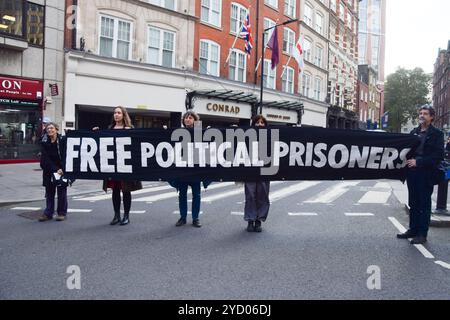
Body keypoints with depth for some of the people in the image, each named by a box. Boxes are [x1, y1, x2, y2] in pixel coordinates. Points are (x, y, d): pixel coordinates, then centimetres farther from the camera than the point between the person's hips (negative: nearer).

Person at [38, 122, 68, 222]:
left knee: (62, 192, 4)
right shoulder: (44, 143, 3)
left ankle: (62, 213, 14)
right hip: (49, 171, 3)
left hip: (62, 170, -3)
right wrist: (55, 169, -18)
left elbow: (64, 156, -8)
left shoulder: (63, 140, -4)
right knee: (49, 193, 8)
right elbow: (46, 159, -5)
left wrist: (61, 169, -20)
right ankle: (48, 213, 16)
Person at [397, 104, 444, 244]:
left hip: (426, 174, -5)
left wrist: (418, 162, -16)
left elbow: (438, 155, -11)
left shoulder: (436, 134, -4)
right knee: (413, 203, 12)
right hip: (412, 172, 5)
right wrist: (409, 160, 0)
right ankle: (413, 230, 23)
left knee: (424, 205, 2)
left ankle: (422, 234, 8)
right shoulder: (414, 132, 12)